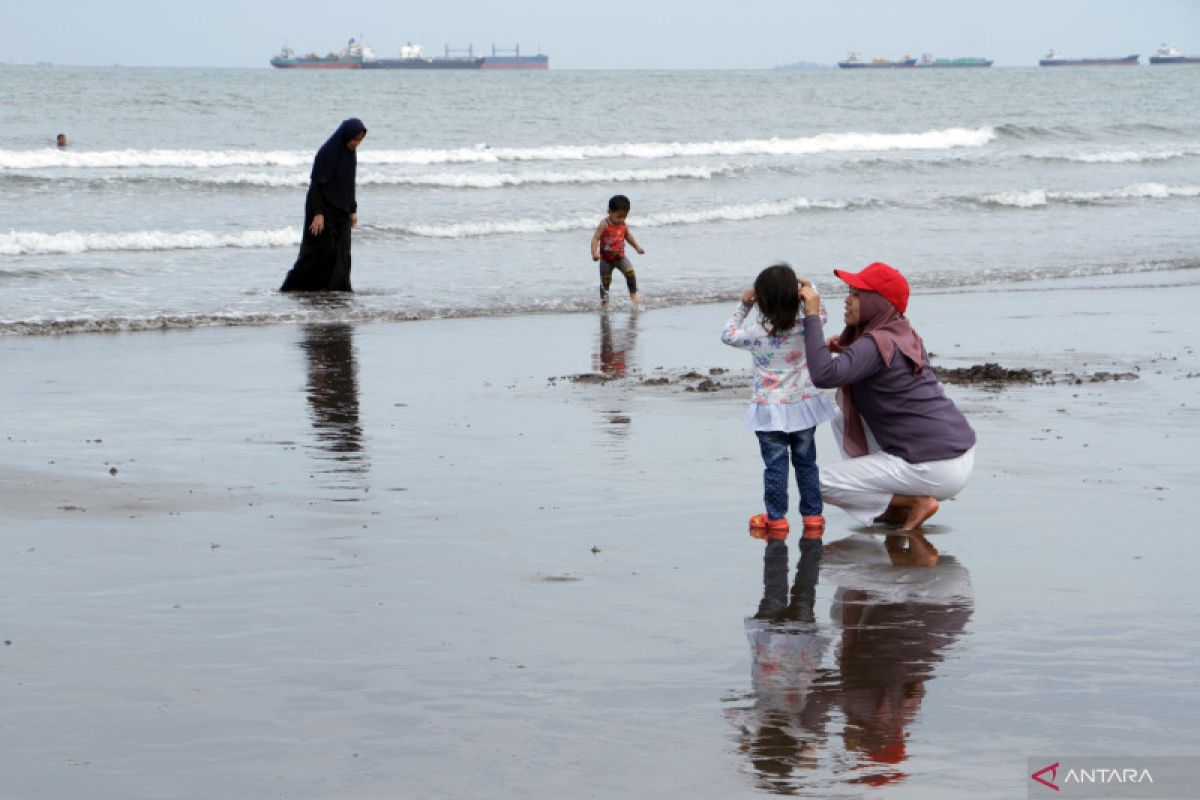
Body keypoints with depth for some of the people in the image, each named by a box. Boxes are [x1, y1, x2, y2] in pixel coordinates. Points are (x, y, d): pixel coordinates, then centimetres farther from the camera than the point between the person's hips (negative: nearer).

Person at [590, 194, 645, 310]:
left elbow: (629, 236, 19)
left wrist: (637, 247, 19)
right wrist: (594, 253, -31)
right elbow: (595, 238, -19)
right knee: (605, 281, 1)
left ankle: (633, 294, -3)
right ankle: (604, 301, 13)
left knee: (629, 271, -17)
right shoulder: (604, 225, -15)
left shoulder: (624, 225, 0)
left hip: (620, 257, 3)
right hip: (606, 258, -3)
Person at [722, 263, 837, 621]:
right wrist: (808, 295, 10)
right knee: (806, 462, 13)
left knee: (775, 465, 3)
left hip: (770, 412, -3)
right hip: (803, 407, 3)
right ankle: (812, 516, 18)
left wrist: (742, 306, 6)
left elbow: (727, 335, 1)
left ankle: (776, 519, 5)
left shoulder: (757, 334, -18)